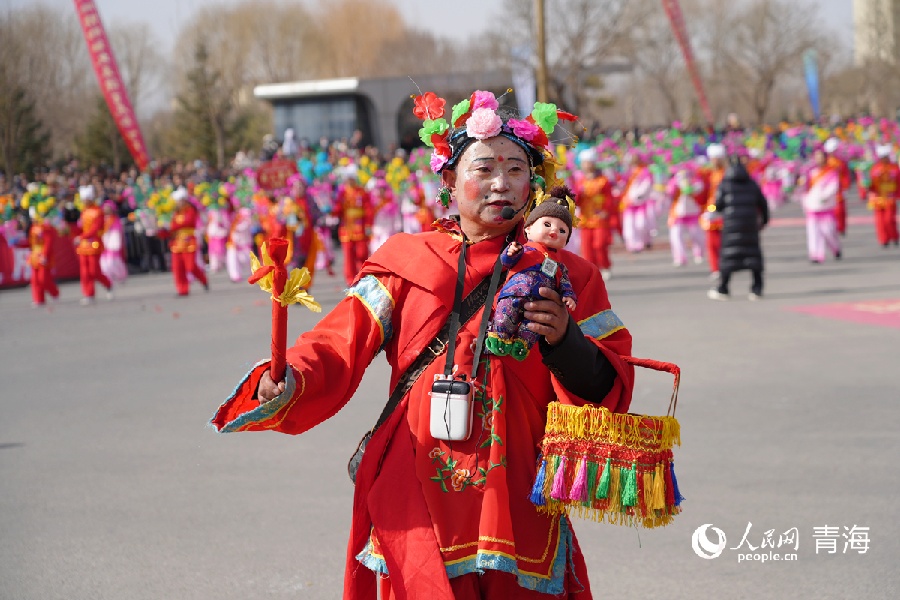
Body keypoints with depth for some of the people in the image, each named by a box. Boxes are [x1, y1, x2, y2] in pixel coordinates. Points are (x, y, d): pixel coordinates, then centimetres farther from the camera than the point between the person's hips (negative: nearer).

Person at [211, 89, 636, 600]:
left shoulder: (565, 276, 5)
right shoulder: (408, 264, 5)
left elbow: (611, 394, -1)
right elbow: (340, 344, -4)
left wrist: (564, 340, -19)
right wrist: (287, 382, -24)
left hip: (517, 512, 1)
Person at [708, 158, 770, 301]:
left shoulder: (725, 184, 4)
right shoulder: (752, 184, 12)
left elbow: (718, 205, 0)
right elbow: (763, 203, 14)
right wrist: (764, 220, 28)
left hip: (731, 223, -2)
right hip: (751, 223, 2)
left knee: (729, 253, 1)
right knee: (753, 253, 7)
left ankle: (722, 290, 2)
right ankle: (757, 289, 2)